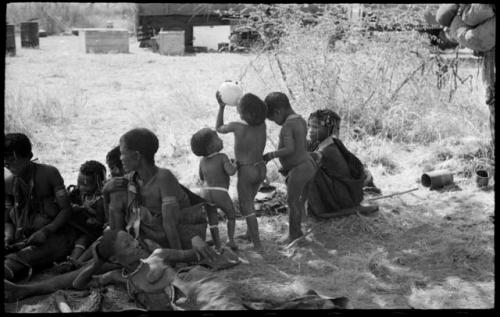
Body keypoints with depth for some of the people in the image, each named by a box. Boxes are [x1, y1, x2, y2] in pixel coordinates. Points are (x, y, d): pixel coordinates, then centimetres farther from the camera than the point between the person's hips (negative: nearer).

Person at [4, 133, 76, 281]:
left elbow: (66, 209, -4)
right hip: (24, 240, 6)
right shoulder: (8, 183, 7)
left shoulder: (49, 173, -4)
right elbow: (8, 220, 13)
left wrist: (46, 231, -19)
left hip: (54, 235, -6)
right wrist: (8, 237, -10)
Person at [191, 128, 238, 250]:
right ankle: (230, 240, 6)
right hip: (220, 193, -4)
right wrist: (234, 165, 0)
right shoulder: (222, 157, -8)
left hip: (205, 193, 4)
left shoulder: (203, 161, 9)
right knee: (231, 216, 18)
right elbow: (231, 171, -21)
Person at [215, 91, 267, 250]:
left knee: (247, 208, 3)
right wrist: (240, 98, 4)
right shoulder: (262, 125, -12)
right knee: (248, 201, 27)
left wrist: (221, 106, 1)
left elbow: (219, 128, -1)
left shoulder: (237, 127, -23)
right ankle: (250, 233, 38)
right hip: (261, 169, 6)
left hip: (246, 171, -6)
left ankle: (257, 243, -1)